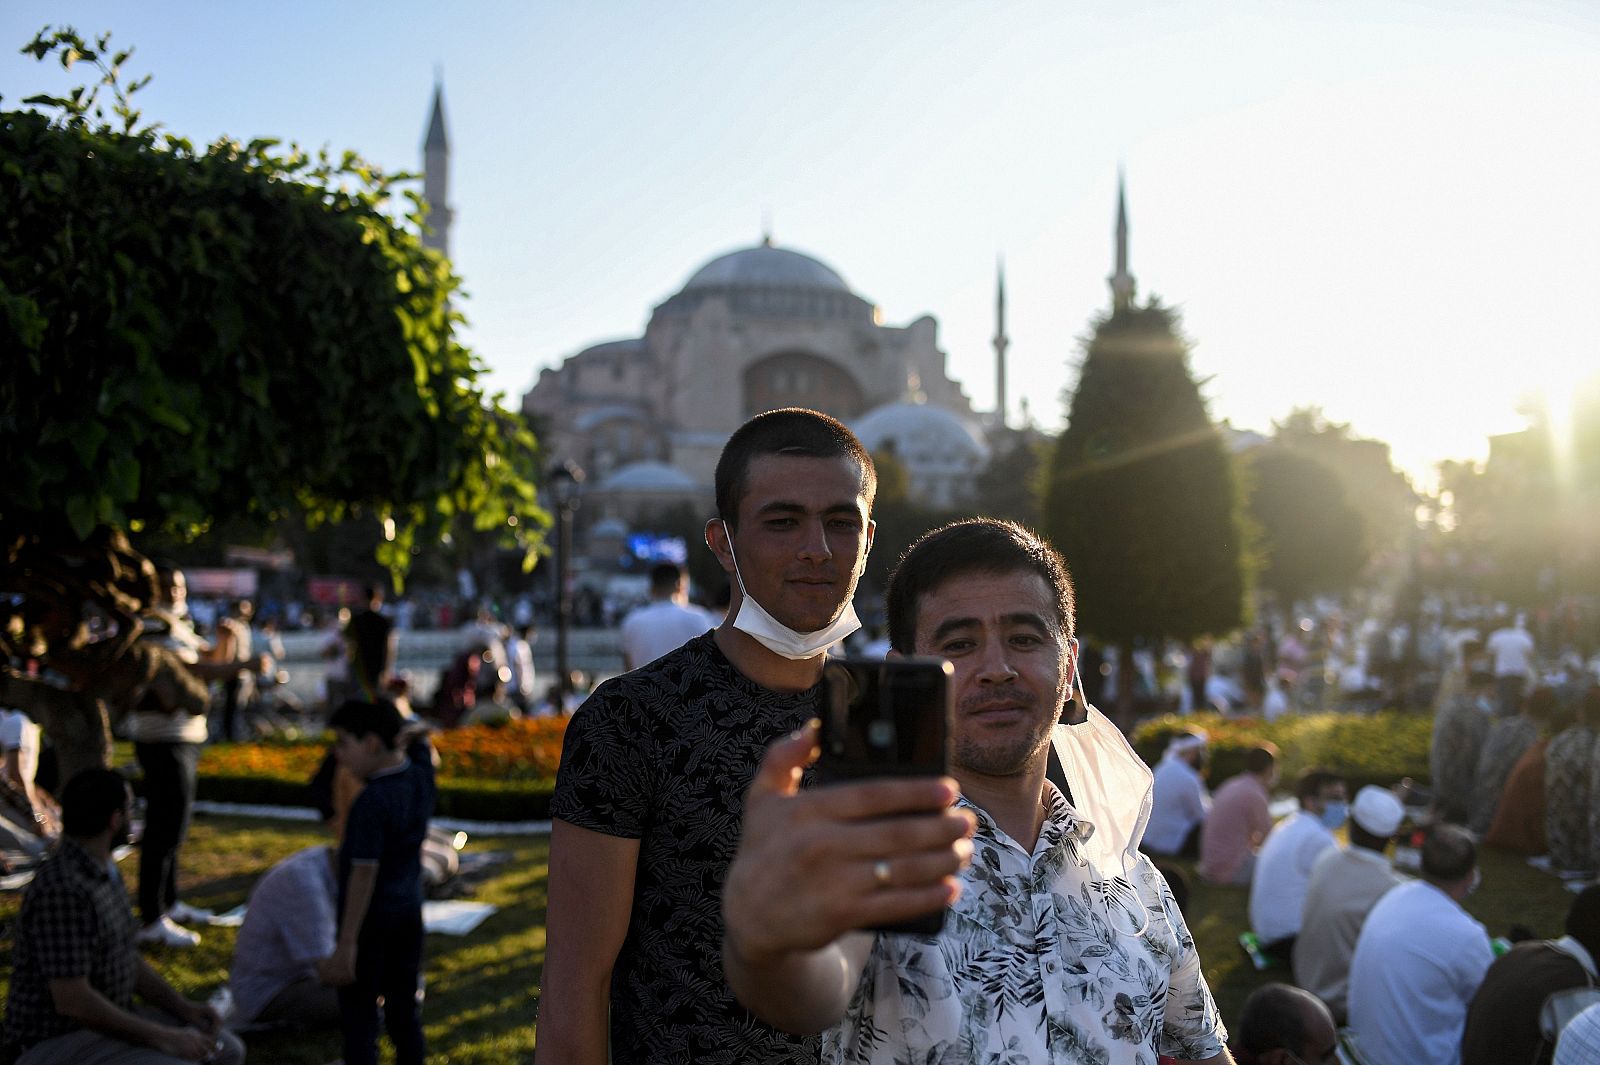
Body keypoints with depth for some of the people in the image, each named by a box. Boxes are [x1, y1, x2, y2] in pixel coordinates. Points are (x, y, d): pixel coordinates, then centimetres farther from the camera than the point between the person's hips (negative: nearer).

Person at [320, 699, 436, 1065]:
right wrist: (408, 736, -6)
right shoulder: (421, 777, -1)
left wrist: (345, 947, -20)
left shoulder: (370, 804, -22)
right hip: (410, 911, 7)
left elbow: (365, 875, -23)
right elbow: (421, 736, 20)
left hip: (371, 921, -7)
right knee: (404, 1007, 17)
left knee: (359, 1018, 1)